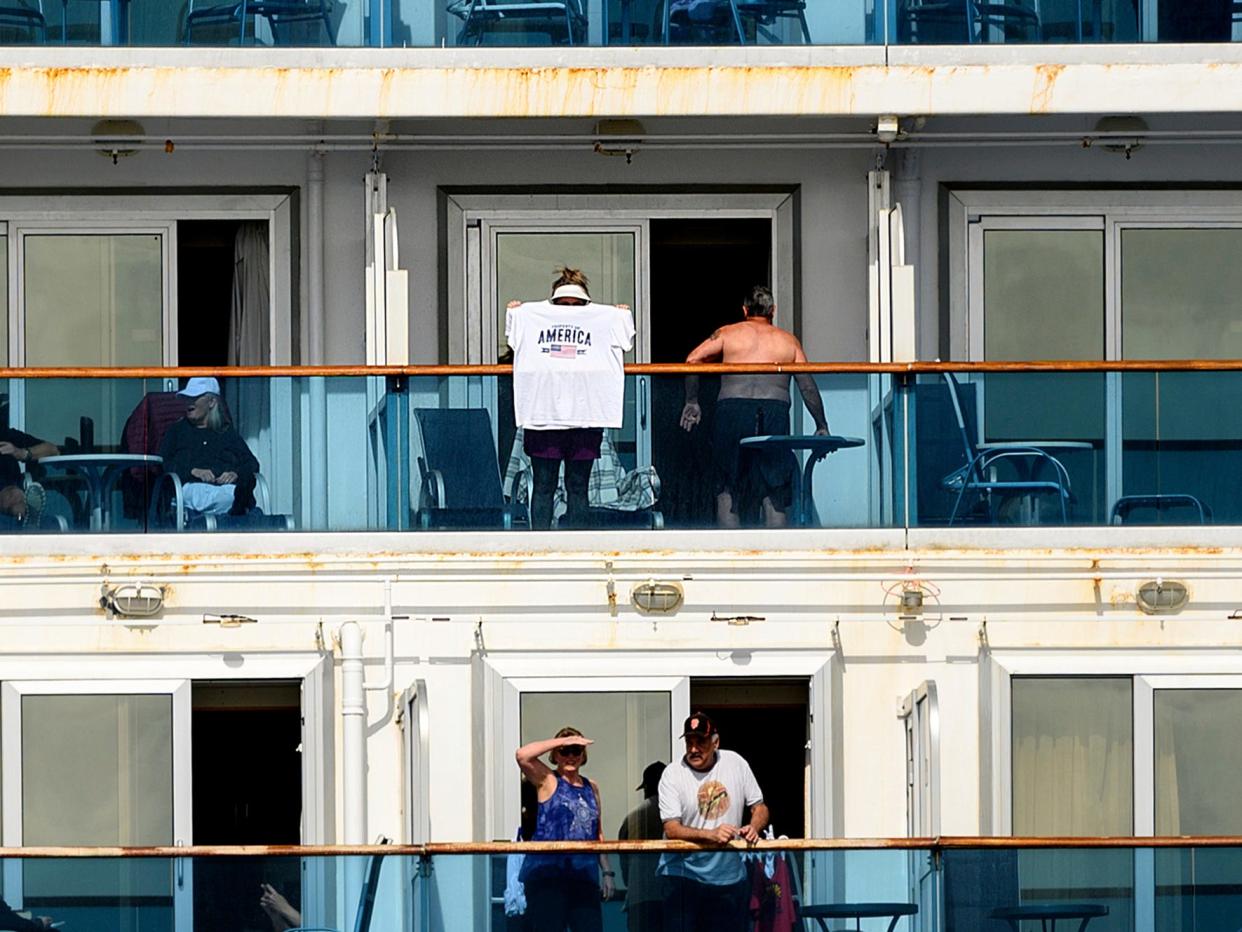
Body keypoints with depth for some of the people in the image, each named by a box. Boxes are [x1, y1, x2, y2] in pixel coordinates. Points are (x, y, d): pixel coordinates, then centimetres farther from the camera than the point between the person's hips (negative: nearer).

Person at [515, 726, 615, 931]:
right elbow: (523, 755, -16)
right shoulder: (547, 781, 3)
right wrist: (563, 741, -12)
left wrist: (606, 872, 14)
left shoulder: (591, 788, 18)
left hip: (584, 877, 5)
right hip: (547, 875, -5)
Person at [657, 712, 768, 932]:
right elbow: (672, 829, -15)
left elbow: (759, 807, 12)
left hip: (730, 876, 3)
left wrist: (754, 827, -12)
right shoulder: (673, 774, -7)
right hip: (683, 874, -3)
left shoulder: (735, 764, 3)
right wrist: (711, 835, -30)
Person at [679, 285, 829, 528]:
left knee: (726, 491, 5)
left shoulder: (727, 334, 16)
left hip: (732, 409, -1)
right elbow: (808, 386, 13)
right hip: (775, 411, 1)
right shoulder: (788, 340, 19)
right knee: (773, 495, 4)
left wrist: (692, 402, 11)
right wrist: (821, 426, 17)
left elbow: (693, 359, 5)